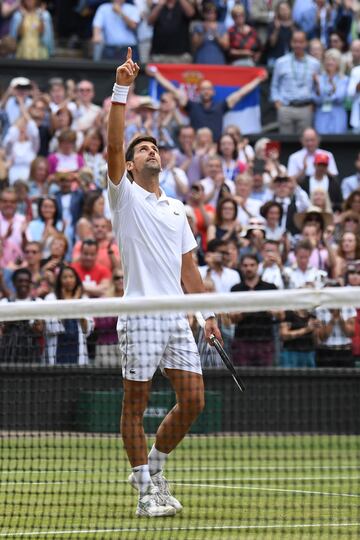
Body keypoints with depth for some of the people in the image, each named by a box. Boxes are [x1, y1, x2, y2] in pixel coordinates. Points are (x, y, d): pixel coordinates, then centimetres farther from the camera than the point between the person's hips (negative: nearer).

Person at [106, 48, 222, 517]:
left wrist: (208, 312, 13)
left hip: (177, 317, 5)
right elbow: (114, 145, -11)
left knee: (193, 399, 0)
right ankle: (145, 491, 2)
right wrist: (121, 90, -17)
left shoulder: (177, 210, 20)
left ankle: (156, 464, 22)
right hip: (140, 316, -5)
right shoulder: (126, 197, 4)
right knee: (136, 404, -2)